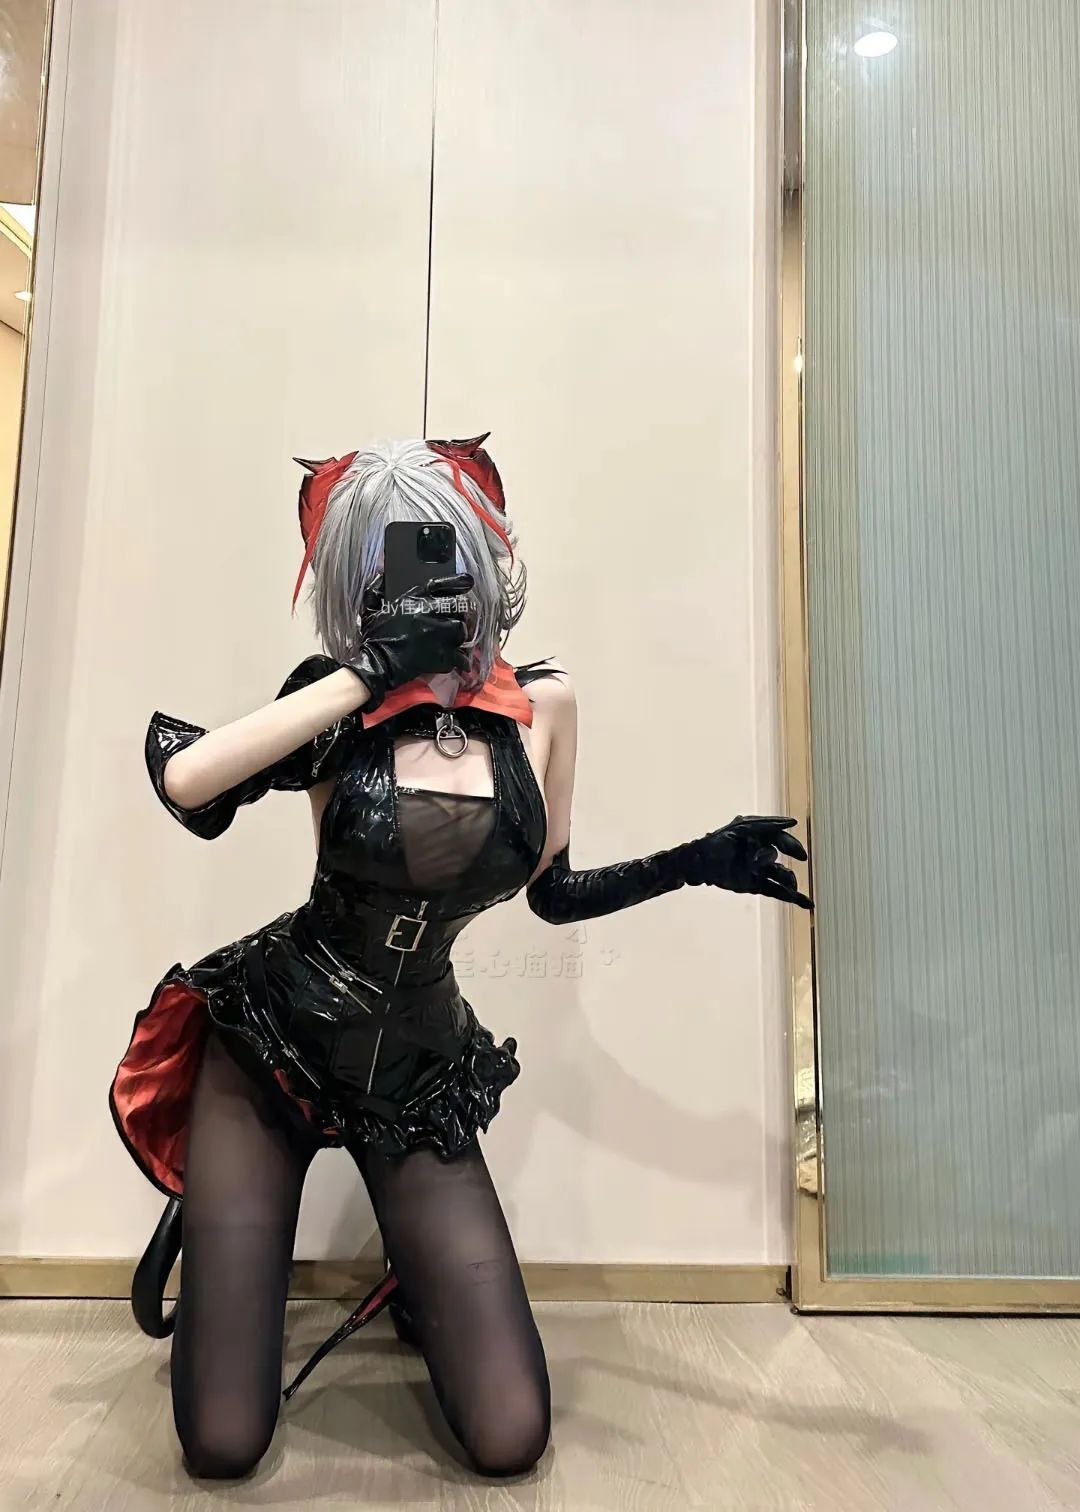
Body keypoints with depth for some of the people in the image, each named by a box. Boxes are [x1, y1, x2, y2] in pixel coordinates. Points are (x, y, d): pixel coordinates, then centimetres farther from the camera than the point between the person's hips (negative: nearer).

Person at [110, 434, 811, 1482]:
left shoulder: (540, 704, -3)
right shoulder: (341, 704, -9)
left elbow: (552, 892, 8)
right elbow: (183, 784, -29)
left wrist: (698, 863, -1)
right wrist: (369, 672, -25)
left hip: (417, 1076, 2)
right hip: (268, 1050, -1)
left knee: (509, 1440, -4)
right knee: (221, 1447, -1)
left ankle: (416, 1286, 27)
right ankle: (206, 1222, 29)